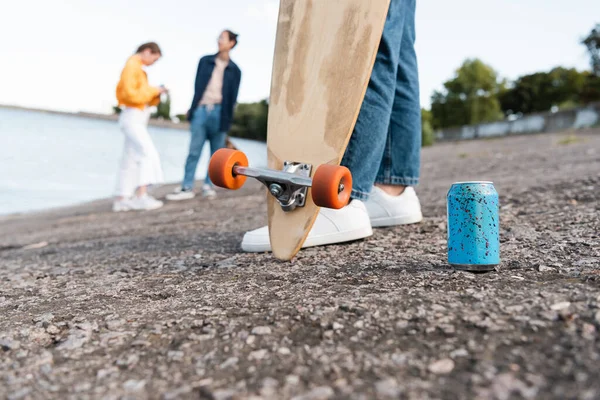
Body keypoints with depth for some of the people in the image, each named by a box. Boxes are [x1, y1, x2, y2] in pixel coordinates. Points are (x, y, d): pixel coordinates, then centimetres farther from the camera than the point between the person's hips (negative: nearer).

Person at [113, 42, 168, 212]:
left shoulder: (138, 68, 22)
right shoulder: (132, 66, -8)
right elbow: (130, 94, -19)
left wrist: (156, 94, 6)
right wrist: (152, 90, -12)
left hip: (136, 118, 10)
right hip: (133, 118, -10)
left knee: (130, 160, 8)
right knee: (148, 153, -21)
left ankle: (122, 199, 10)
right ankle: (141, 195, -27)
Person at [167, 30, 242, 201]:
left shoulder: (234, 70, 7)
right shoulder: (205, 61, 12)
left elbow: (232, 97, 4)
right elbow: (197, 86, 10)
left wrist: (227, 119, -3)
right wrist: (192, 108, 3)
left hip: (219, 111, 0)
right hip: (201, 110, 1)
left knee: (216, 153, 3)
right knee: (194, 150, -3)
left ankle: (208, 185, 14)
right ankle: (187, 187, 0)